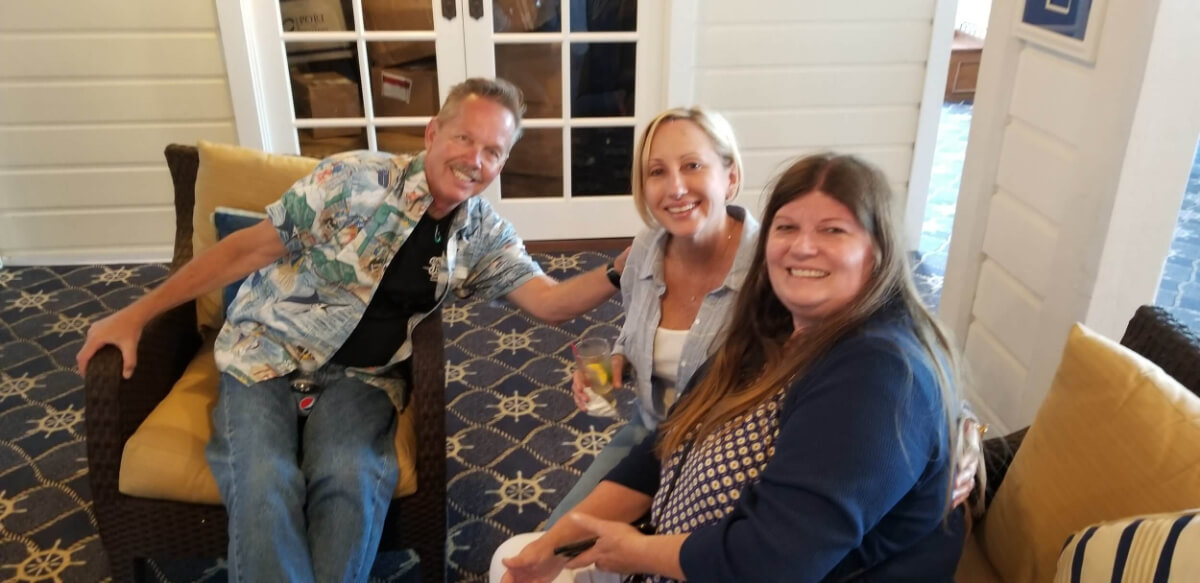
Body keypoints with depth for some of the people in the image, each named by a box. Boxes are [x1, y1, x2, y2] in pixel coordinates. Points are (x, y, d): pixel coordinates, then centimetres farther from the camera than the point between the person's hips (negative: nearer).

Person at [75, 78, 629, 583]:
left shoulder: (485, 236, 1)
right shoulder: (357, 178, -12)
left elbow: (550, 300, -7)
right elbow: (248, 249, -8)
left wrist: (620, 271, -25)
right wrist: (137, 313, -6)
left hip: (360, 375, 2)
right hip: (267, 352, -2)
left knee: (351, 479, -27)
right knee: (265, 484, -27)